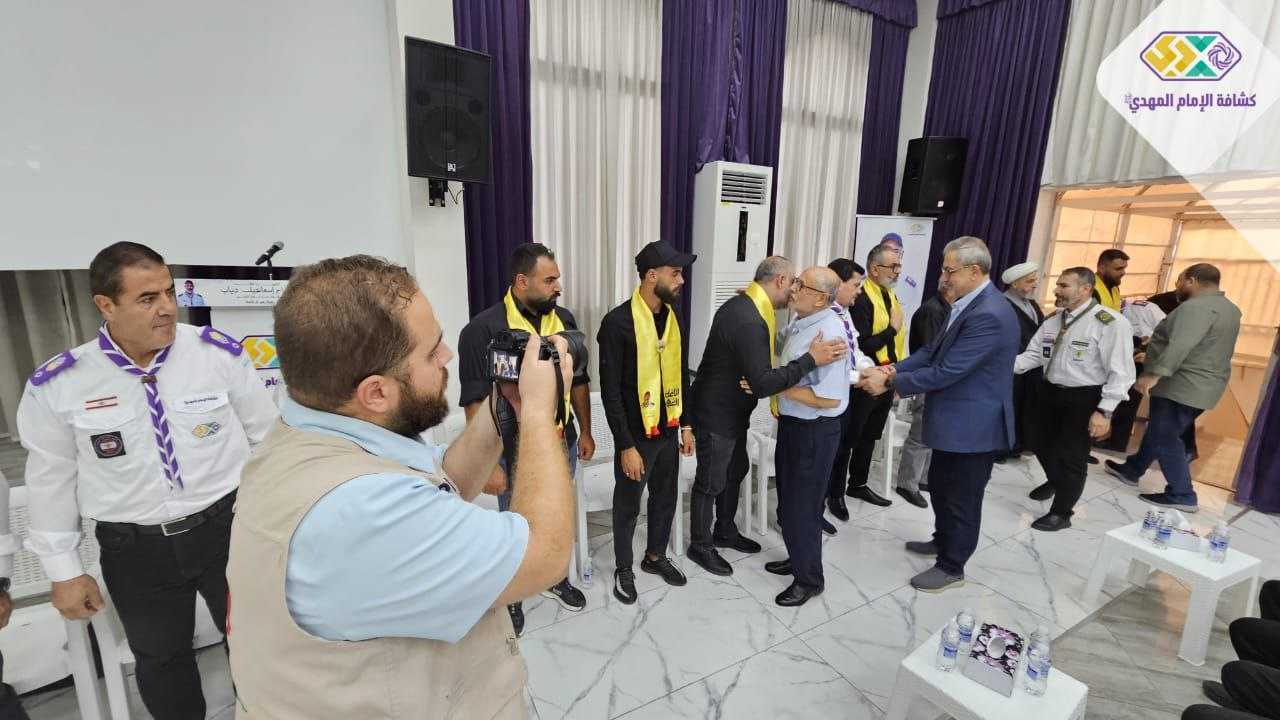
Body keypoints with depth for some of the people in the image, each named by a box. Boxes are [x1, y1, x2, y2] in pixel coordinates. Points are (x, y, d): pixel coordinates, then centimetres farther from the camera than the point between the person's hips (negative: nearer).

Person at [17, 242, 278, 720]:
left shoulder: (219, 353, -12)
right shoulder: (57, 385, -9)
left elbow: (267, 438, -3)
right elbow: (51, 480, 2)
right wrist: (63, 571, 6)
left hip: (227, 528, -1)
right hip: (135, 549, 1)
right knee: (159, 660, 23)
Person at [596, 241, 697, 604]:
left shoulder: (674, 318, 3)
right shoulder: (618, 321, -18)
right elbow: (611, 390, -18)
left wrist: (686, 424, 10)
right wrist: (627, 445, -18)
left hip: (668, 431, 6)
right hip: (636, 435, -6)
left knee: (665, 498, 21)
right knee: (628, 505, 13)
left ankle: (656, 556, 43)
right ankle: (624, 568, 34)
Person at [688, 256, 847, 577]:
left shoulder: (747, 305, 3)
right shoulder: (748, 320, -30)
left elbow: (764, 358, 16)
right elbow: (763, 384, -33)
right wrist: (811, 359, -30)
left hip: (734, 412, 10)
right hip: (716, 415, -10)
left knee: (734, 472, 24)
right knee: (711, 483, 8)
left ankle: (725, 531, 44)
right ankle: (700, 545, 29)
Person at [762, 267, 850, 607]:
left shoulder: (829, 334, -25)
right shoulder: (799, 322, 2)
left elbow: (829, 398, -28)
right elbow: (781, 353, 24)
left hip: (814, 430, -9)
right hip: (791, 422, 9)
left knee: (802, 506, 7)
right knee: (788, 499, 23)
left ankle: (808, 579, 29)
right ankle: (798, 558, 45)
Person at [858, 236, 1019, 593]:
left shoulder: (989, 315, -27)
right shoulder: (969, 304, 6)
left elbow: (945, 372, -28)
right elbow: (933, 351, 8)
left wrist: (890, 382, -21)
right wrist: (894, 369, -7)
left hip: (974, 424, -10)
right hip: (955, 419, 10)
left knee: (962, 497, 9)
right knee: (940, 485, 25)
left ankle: (951, 567, 27)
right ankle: (943, 540, 47)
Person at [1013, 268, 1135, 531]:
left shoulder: (1109, 322, -18)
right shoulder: (1053, 319, 4)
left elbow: (1121, 372, -19)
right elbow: (1033, 355, 3)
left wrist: (1104, 411, -23)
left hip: (1084, 399, -6)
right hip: (1049, 392, 7)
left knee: (1071, 456, 6)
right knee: (1043, 447, 21)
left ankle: (1061, 513, 26)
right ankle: (1055, 481, 54)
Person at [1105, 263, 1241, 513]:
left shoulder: (1197, 307, -19)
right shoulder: (1229, 308, 15)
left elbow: (1181, 346, -31)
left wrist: (1154, 374, -34)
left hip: (1182, 386, -10)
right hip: (1201, 386, 10)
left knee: (1165, 438, -2)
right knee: (1157, 431, 19)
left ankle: (1182, 495, 3)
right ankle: (1132, 470, 31)